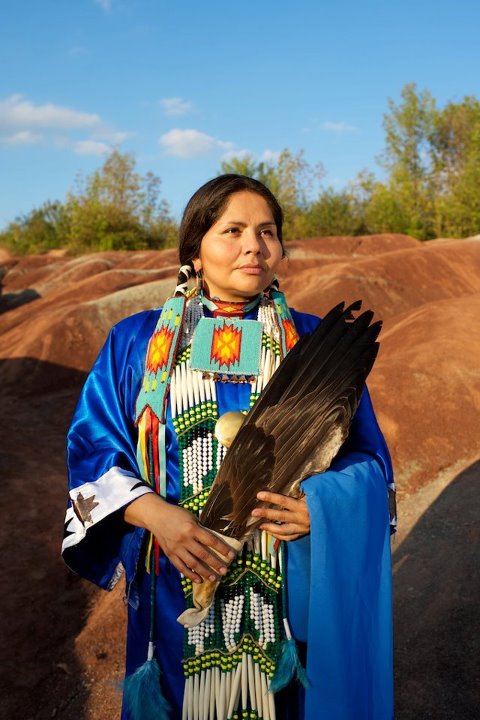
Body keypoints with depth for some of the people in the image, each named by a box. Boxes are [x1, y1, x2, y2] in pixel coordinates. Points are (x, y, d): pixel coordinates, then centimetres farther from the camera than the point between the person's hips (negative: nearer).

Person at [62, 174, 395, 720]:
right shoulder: (136, 342, -1)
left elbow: (366, 457, 1)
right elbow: (92, 449, -2)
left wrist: (318, 506, -19)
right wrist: (158, 515, -18)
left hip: (291, 590, 1)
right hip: (178, 589, 0)